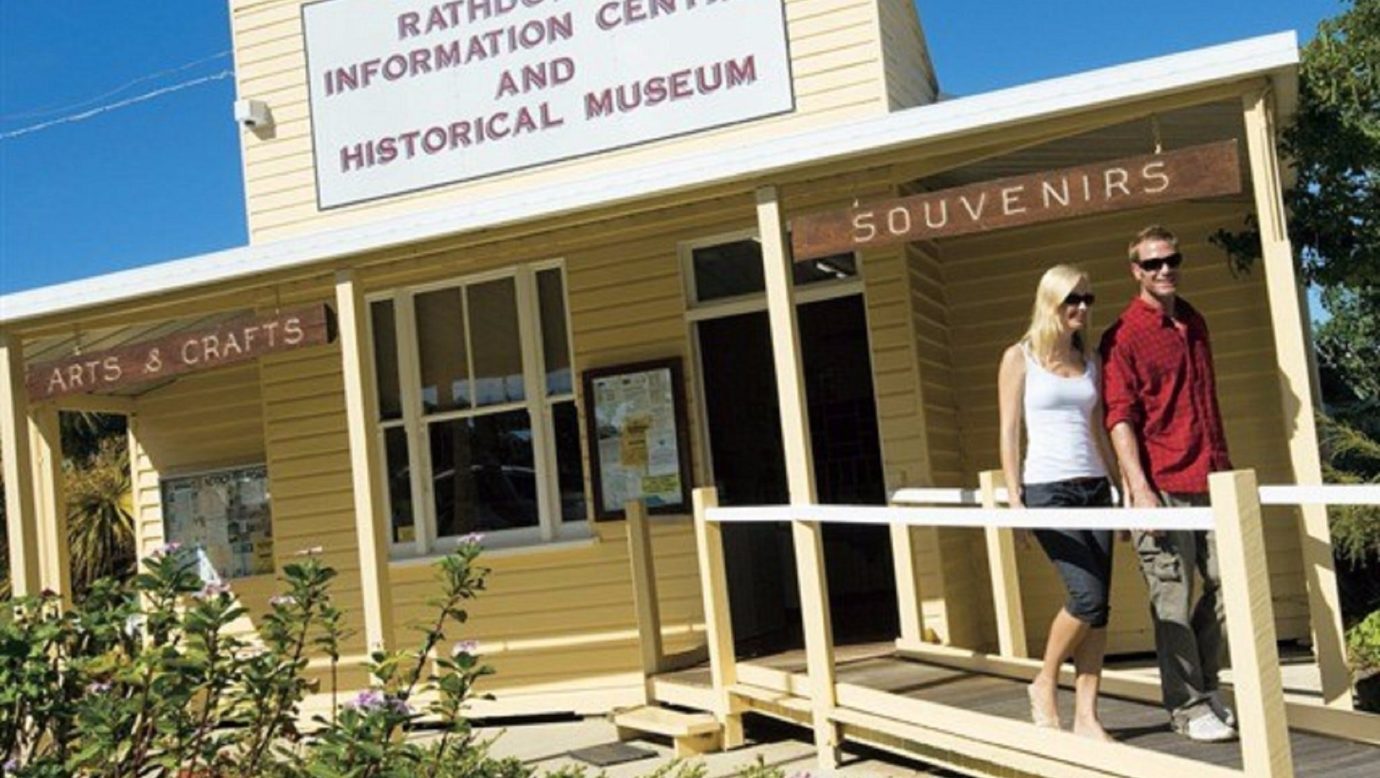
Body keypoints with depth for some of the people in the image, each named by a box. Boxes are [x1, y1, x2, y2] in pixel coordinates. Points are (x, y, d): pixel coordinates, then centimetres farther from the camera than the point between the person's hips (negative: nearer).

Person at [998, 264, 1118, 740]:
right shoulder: (1020, 358, 0)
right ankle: (1044, 685, 8)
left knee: (1099, 605, 0)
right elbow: (1009, 432, -3)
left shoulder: (1089, 360, 14)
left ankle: (1086, 715, 7)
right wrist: (1014, 499, -10)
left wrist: (1119, 485, 12)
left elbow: (1097, 429, 17)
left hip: (1095, 487, 5)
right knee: (1087, 597, -15)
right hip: (1048, 490, -5)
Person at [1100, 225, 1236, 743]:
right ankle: (1187, 706, 11)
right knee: (1172, 599, -1)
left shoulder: (1194, 323, 15)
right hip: (1162, 486, -7)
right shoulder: (1123, 336, -6)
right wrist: (1140, 488, -20)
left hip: (1210, 481, 7)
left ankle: (1204, 685, 26)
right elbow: (1119, 417, -12)